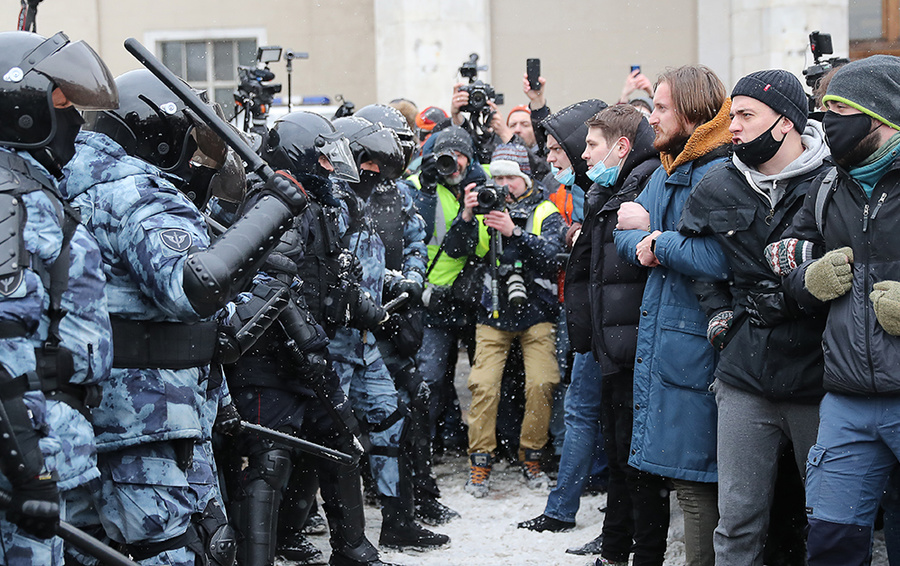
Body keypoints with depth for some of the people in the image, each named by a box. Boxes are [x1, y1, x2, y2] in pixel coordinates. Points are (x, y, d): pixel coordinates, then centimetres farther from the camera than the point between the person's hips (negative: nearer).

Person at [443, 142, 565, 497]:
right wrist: (467, 216, -19)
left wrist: (515, 232, -29)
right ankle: (480, 463, 0)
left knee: (540, 384, -12)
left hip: (536, 313, -1)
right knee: (484, 386, -10)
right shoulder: (487, 207, 9)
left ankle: (531, 457, 6)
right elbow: (455, 250, -1)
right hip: (493, 315, 1)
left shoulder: (546, 212, 2)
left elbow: (551, 254, -15)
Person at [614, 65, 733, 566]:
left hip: (695, 350, -9)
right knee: (684, 477, 15)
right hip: (661, 342, 9)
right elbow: (624, 238, 16)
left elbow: (718, 257, -28)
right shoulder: (667, 173, 15)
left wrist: (653, 237, -13)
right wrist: (644, 244, -7)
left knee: (698, 485, -4)